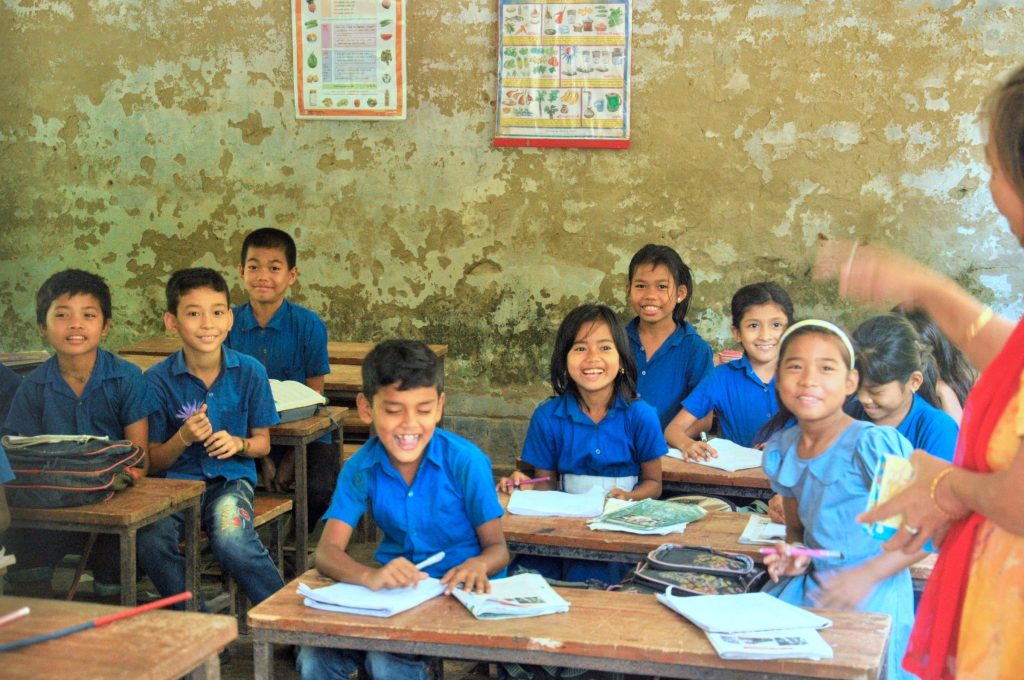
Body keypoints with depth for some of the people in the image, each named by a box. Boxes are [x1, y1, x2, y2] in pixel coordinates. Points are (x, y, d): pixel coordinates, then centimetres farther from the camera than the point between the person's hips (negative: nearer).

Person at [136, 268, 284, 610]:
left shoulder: (249, 372, -1)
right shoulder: (158, 379, -3)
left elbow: (262, 442, 8)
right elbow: (154, 461, 1)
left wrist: (238, 443, -14)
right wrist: (183, 438, -19)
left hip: (231, 480, -1)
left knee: (232, 540, -33)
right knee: (150, 541, -30)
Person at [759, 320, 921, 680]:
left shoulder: (872, 444, -14)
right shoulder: (781, 450, 6)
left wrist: (866, 575, -20)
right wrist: (793, 556, -2)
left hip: (871, 598, -5)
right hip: (809, 589, 6)